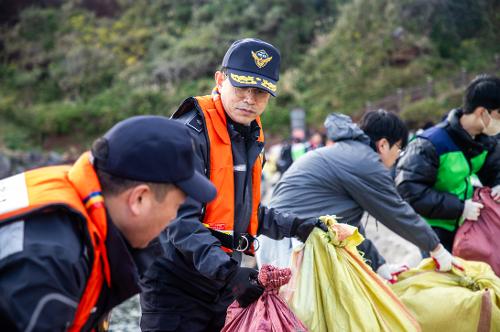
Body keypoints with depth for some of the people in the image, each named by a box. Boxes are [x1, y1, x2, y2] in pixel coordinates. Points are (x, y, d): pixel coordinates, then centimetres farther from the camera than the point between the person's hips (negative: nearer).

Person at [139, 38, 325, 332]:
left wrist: (296, 227, 13)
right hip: (177, 284, -8)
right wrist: (227, 272, -32)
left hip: (223, 284, 8)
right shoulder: (190, 133, -16)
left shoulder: (252, 137, 12)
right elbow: (181, 220, -24)